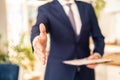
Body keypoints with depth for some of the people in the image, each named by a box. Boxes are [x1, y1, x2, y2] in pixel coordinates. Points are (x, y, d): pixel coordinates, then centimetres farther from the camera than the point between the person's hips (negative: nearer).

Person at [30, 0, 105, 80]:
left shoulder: (87, 8, 9)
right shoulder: (45, 9, -2)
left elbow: (98, 37, 11)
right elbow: (37, 28, -22)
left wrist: (97, 55, -10)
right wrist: (37, 40, -46)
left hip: (84, 73, 3)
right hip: (58, 73, -3)